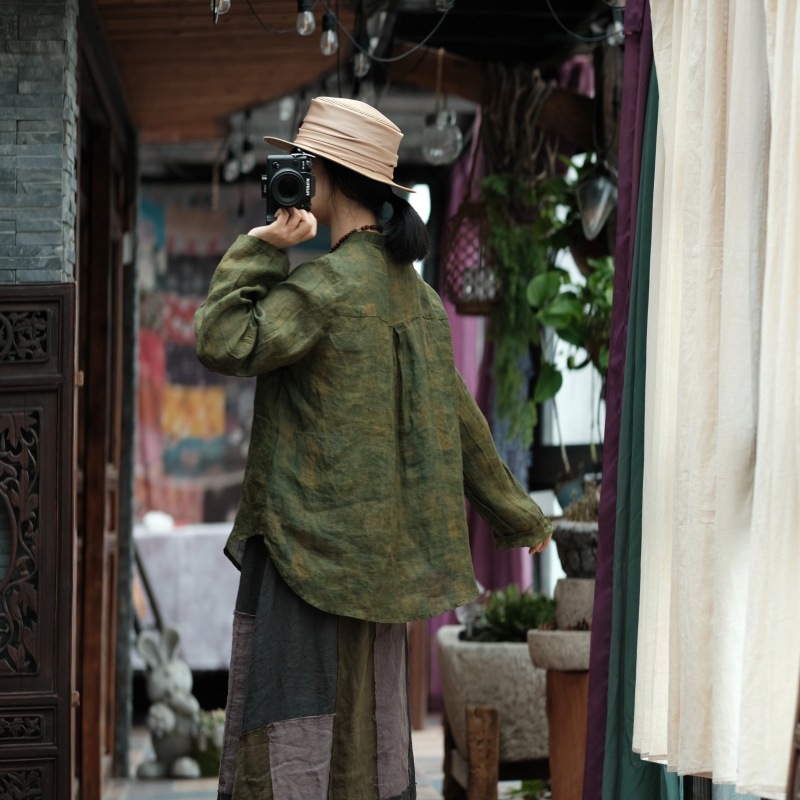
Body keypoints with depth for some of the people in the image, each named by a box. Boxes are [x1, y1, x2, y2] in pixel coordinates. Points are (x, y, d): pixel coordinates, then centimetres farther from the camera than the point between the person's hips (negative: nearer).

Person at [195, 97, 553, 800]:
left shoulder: (329, 284, -15)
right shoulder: (411, 290, 12)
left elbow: (224, 343, -23)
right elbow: (459, 416, 16)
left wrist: (259, 250, -13)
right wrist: (516, 515, 25)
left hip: (311, 543, -8)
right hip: (381, 550, 8)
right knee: (365, 725, 14)